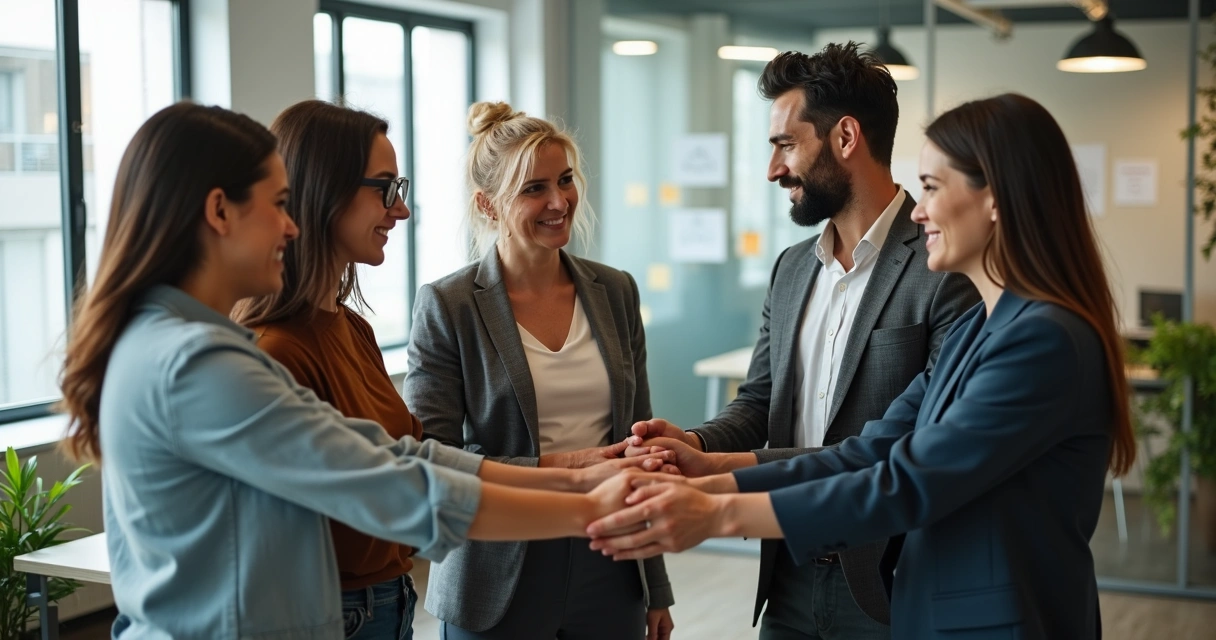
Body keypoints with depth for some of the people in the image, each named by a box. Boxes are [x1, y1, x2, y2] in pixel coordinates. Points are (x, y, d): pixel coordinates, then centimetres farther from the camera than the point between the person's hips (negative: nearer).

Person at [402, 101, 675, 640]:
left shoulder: (615, 292, 5)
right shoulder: (446, 306, -8)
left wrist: (657, 588, 12)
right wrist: (560, 469, -20)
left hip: (610, 574, 4)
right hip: (499, 589, -3)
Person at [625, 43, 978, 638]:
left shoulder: (945, 267, -15)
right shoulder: (791, 268, 9)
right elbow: (758, 401, 11)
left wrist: (729, 465, -22)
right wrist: (695, 443, -12)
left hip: (889, 587, -6)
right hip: (792, 578, 6)